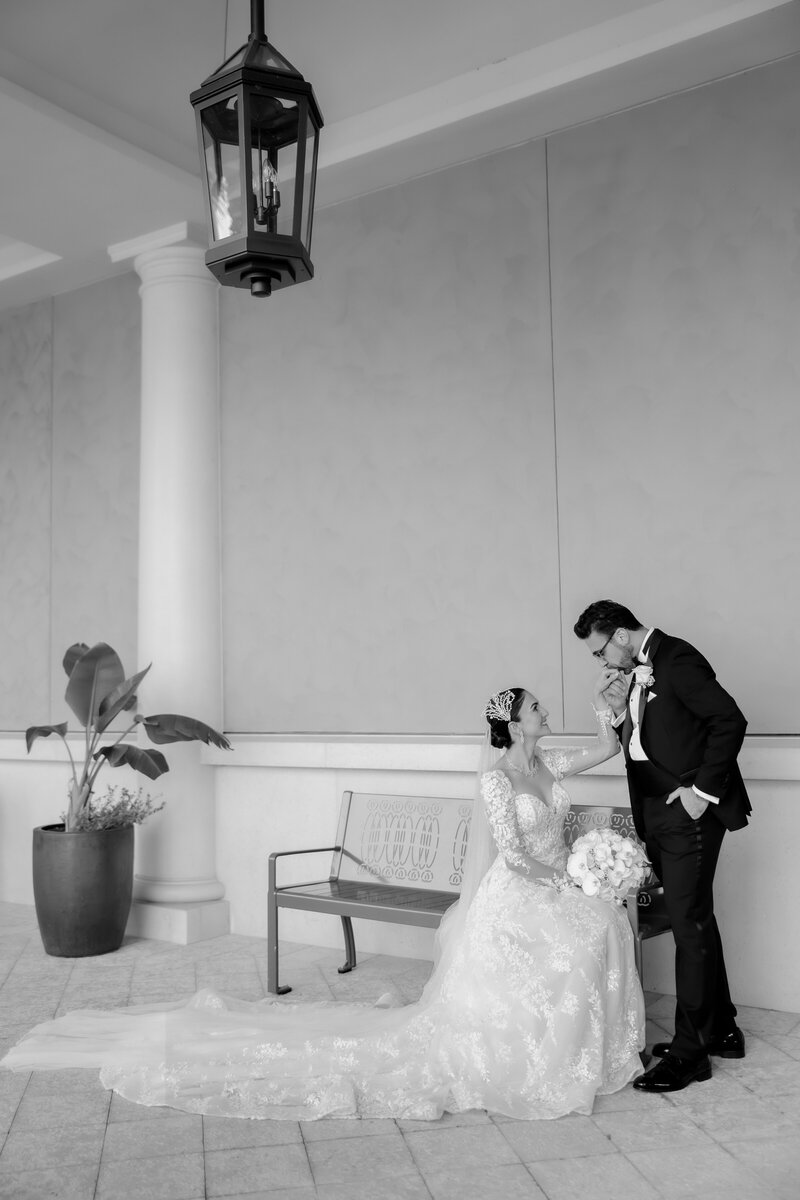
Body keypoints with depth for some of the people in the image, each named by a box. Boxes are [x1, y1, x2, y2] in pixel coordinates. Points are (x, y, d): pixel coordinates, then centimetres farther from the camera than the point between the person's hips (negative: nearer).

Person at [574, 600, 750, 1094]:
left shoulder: (676, 658, -14)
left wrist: (702, 790, -19)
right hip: (658, 815, 9)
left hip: (690, 810, -9)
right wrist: (621, 712, -2)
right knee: (696, 921, 17)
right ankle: (721, 1030, 31)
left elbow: (730, 720, -19)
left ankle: (690, 1053, 7)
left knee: (691, 926, -2)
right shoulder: (633, 672, 13)